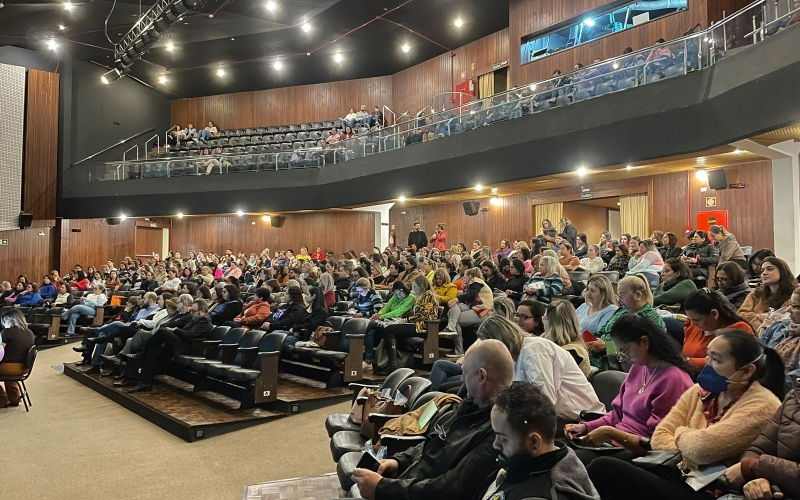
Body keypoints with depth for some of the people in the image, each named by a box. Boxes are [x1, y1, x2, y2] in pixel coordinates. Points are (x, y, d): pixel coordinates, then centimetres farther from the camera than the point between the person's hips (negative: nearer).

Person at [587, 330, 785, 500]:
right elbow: (660, 436, 4)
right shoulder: (700, 391, 10)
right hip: (680, 473, 7)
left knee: (604, 468, -23)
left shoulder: (762, 405, -12)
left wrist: (681, 434, -1)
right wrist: (685, 457, -16)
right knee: (603, 465, -19)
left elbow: (702, 448, -23)